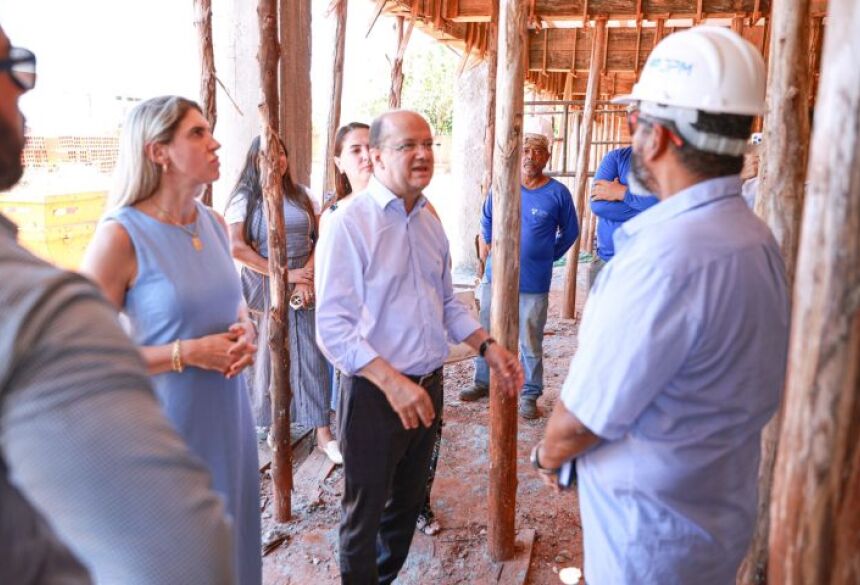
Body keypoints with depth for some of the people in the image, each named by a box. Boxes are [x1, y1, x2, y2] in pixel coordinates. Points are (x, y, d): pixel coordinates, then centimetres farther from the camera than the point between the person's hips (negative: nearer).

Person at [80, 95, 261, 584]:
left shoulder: (215, 224, 4)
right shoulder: (121, 236, -17)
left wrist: (246, 333, -5)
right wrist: (187, 353, -21)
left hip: (228, 417, 6)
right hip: (165, 425, -6)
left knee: (230, 541, 21)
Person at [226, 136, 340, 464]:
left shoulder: (301, 195, 12)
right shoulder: (244, 198, 1)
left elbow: (320, 238, 7)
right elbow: (237, 248, -12)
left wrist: (308, 279, -10)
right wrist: (286, 274, -14)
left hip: (303, 287, 2)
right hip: (264, 289, -2)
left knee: (311, 355, -2)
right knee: (267, 356, 5)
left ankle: (323, 432, 2)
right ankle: (271, 425, 23)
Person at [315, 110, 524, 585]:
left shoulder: (429, 222, 7)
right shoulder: (349, 224, -16)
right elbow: (333, 327, -22)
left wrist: (487, 346, 3)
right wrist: (392, 383, -30)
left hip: (428, 386, 7)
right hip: (375, 393, -7)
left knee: (408, 500, 23)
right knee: (366, 512, 11)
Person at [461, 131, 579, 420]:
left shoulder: (558, 193, -6)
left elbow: (570, 232, 7)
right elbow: (487, 219, 18)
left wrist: (546, 257, 7)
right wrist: (491, 245, 10)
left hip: (534, 284, -3)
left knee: (531, 344, 6)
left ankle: (530, 395, 20)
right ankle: (483, 382, 31)